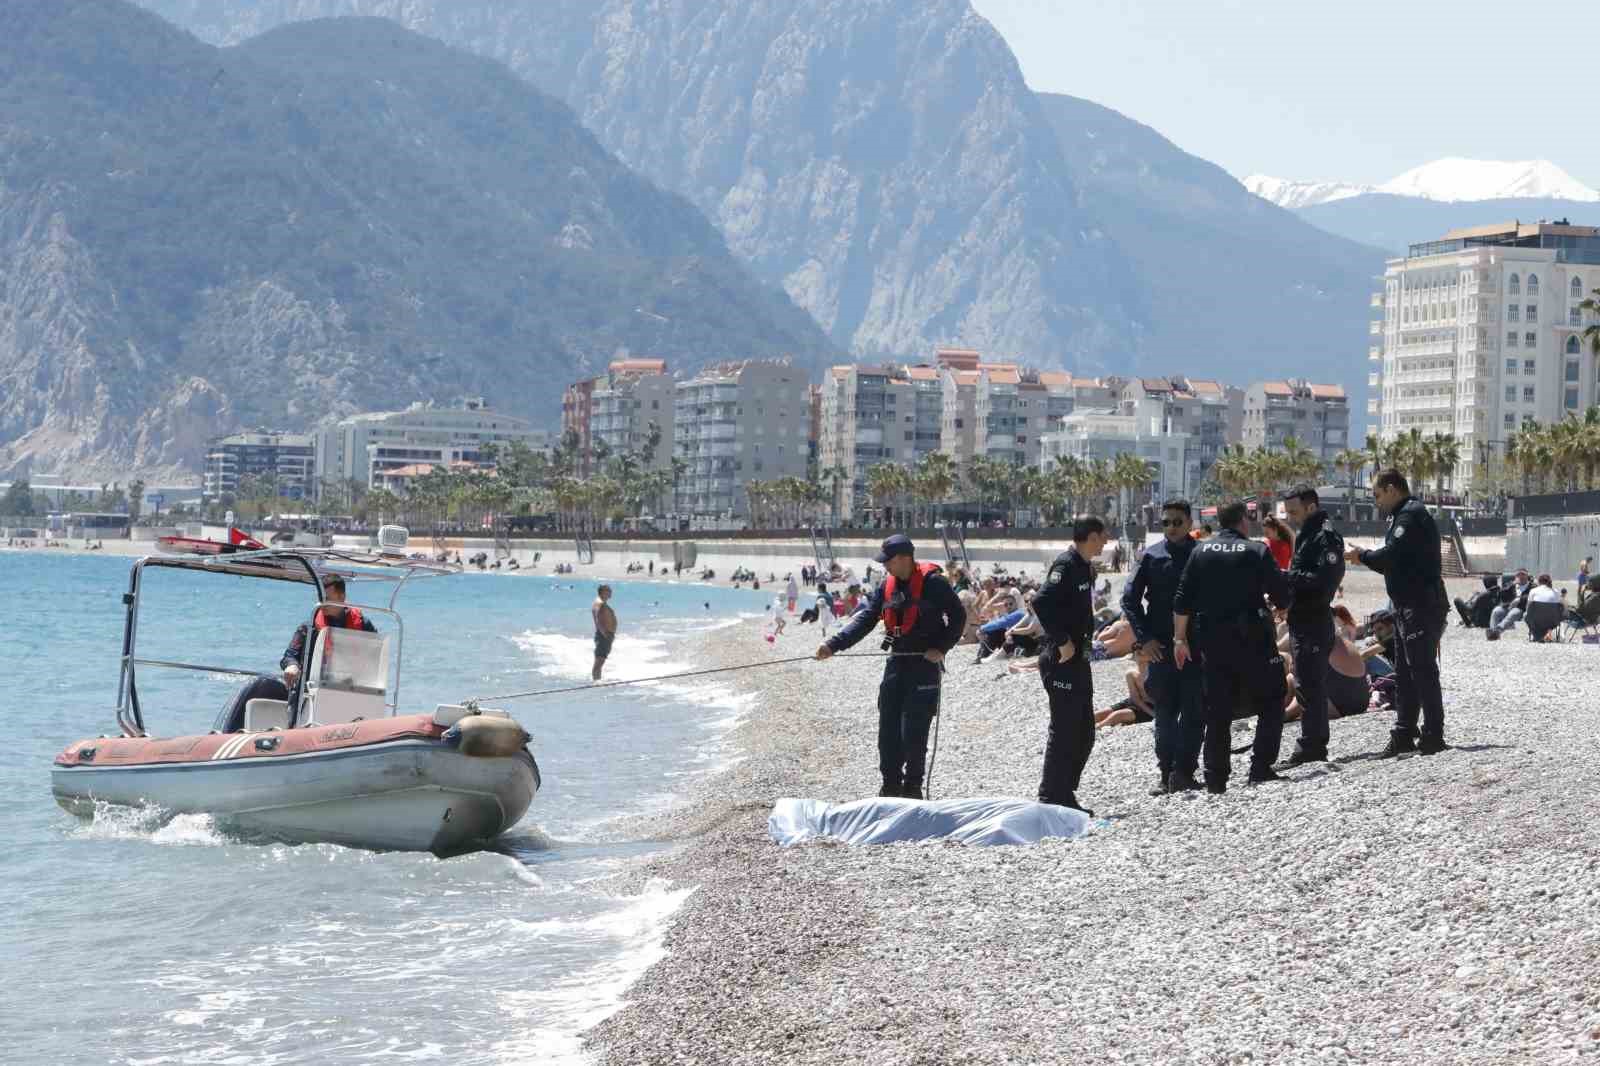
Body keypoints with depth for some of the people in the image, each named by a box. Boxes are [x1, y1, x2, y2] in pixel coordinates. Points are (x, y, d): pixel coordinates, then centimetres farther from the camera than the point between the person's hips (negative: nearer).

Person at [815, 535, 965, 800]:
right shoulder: (887, 586, 8)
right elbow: (865, 619, 3)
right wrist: (834, 644, -7)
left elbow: (958, 617, -6)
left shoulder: (933, 583, -11)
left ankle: (913, 786, 5)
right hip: (897, 662, 7)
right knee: (888, 728, 5)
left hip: (925, 663, -7)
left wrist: (941, 648, -14)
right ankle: (891, 784, 15)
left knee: (914, 731, -8)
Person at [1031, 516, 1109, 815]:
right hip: (1061, 659, -10)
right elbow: (1041, 603, -27)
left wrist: (1083, 641, 13)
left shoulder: (1085, 567, 15)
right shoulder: (1066, 565, -15)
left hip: (1077, 658, 10)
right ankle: (1051, 799, -2)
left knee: (1083, 733, 13)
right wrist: (1062, 642, -24)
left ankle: (1065, 796, 19)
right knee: (1064, 730, -7)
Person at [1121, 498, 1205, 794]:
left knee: (1194, 712, -3)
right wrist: (1143, 639, -4)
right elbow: (1130, 598, 4)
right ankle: (1166, 772, 11)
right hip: (1160, 646, 1)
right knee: (1164, 713, 5)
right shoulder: (1151, 556, 4)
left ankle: (1183, 772, 1)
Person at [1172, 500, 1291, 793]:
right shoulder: (1256, 551, -5)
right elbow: (1282, 597, -4)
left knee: (1217, 712, 9)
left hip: (1212, 641, 4)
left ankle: (1216, 779, 7)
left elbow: (1182, 601, 2)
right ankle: (1261, 768, -2)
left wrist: (1179, 639, 8)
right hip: (1251, 639, -4)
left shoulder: (1200, 551, 4)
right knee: (1270, 703, 9)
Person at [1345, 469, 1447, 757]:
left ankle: (1433, 736, -5)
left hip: (1422, 607, -11)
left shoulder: (1411, 515, -14)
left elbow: (1391, 555, -22)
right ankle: (1404, 735, 18)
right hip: (1408, 606, 11)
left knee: (1423, 671, -8)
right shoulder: (1405, 515, 20)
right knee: (1404, 673, 13)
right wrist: (1366, 557, 6)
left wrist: (1362, 556, -7)